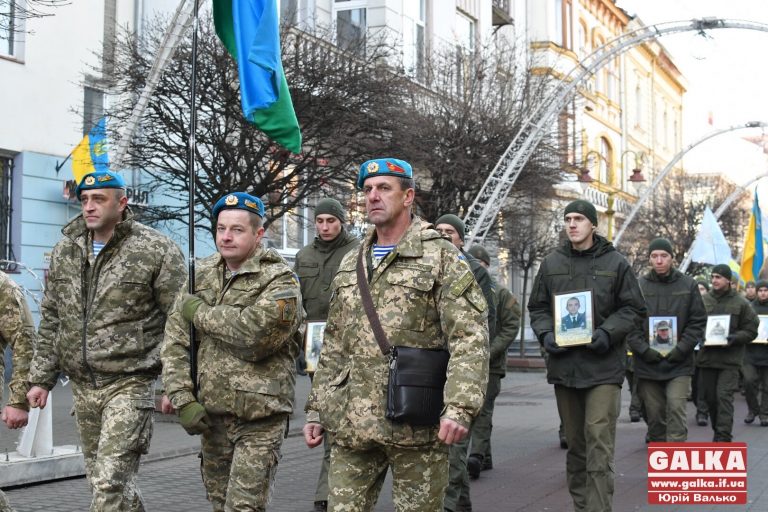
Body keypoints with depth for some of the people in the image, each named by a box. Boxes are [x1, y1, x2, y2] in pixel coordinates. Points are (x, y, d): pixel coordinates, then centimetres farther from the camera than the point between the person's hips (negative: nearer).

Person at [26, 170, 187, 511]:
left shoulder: (156, 251, -8)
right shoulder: (65, 251, 10)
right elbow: (51, 320, 16)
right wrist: (41, 378, 13)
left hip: (130, 383, -6)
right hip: (82, 384, 6)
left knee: (110, 483, -11)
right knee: (101, 480, 14)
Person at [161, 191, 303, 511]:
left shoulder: (280, 281, -9)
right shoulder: (201, 275, 8)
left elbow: (255, 334, -26)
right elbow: (175, 342, 5)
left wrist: (200, 313, -13)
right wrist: (183, 399, -6)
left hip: (259, 417, -6)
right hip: (210, 413, 6)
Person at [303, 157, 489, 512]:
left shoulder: (441, 258, -3)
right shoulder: (350, 266, 17)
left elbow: (470, 338, -12)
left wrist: (459, 407, -24)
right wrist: (316, 409, 15)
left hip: (416, 426, -5)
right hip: (352, 425, 5)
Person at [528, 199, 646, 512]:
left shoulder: (615, 263, 1)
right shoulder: (551, 263, 9)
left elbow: (634, 309, 3)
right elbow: (537, 307, 14)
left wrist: (608, 333, -13)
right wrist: (545, 334, -5)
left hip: (603, 366, -3)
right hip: (564, 365, 4)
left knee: (599, 442, -11)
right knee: (575, 443, 13)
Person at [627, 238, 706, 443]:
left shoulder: (688, 285, 2)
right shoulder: (638, 286, 1)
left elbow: (698, 321, 2)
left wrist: (682, 348, -9)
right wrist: (643, 349, -11)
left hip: (679, 364, -1)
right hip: (648, 363, 1)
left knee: (676, 408, -12)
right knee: (654, 414, 8)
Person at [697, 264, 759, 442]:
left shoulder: (740, 303, -1)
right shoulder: (704, 300, 6)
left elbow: (751, 330, 2)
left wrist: (734, 338, -15)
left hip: (730, 359, -4)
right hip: (707, 357, 4)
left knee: (724, 396, -11)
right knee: (709, 397, 10)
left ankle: (724, 437, -9)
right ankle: (718, 431, 26)